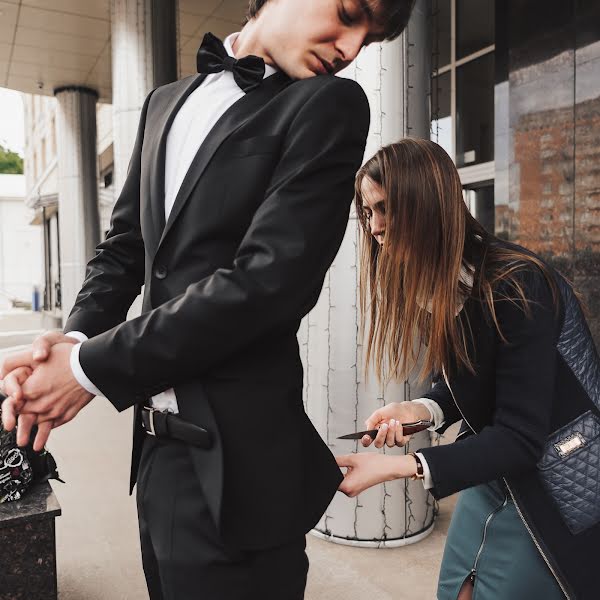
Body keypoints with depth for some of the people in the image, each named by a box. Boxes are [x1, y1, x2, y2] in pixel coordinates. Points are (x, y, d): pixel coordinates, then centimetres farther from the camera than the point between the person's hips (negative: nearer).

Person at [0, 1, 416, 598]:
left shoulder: (329, 105, -9)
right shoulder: (166, 102, 11)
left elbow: (266, 280, -19)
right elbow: (125, 246, 12)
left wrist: (91, 368, -13)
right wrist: (75, 336, -7)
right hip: (155, 443, 6)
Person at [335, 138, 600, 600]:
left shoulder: (515, 285, -27)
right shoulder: (434, 282, -2)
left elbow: (519, 439, -27)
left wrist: (398, 466, -36)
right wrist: (423, 409, -16)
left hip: (556, 487, -7)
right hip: (494, 471, 7)